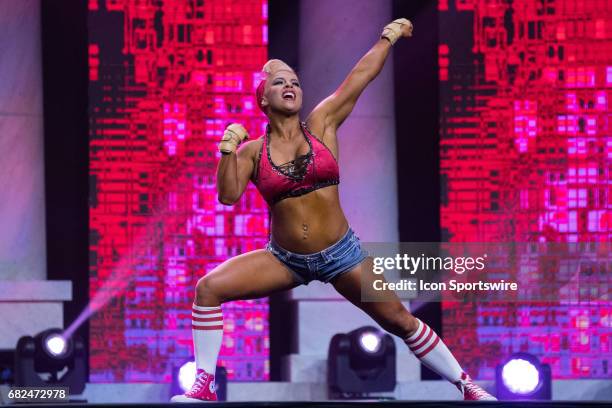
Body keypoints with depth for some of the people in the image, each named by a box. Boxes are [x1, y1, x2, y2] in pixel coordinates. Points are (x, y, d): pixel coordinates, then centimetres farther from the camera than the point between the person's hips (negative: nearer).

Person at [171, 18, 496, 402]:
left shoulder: (321, 125, -2)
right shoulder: (253, 151, -1)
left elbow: (360, 77, -1)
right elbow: (228, 195, -11)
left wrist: (389, 36, 0)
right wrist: (228, 150, -19)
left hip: (341, 253, -1)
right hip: (284, 259, 1)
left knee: (400, 320, 3)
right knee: (209, 288, -16)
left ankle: (465, 384, 19)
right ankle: (205, 386, -10)